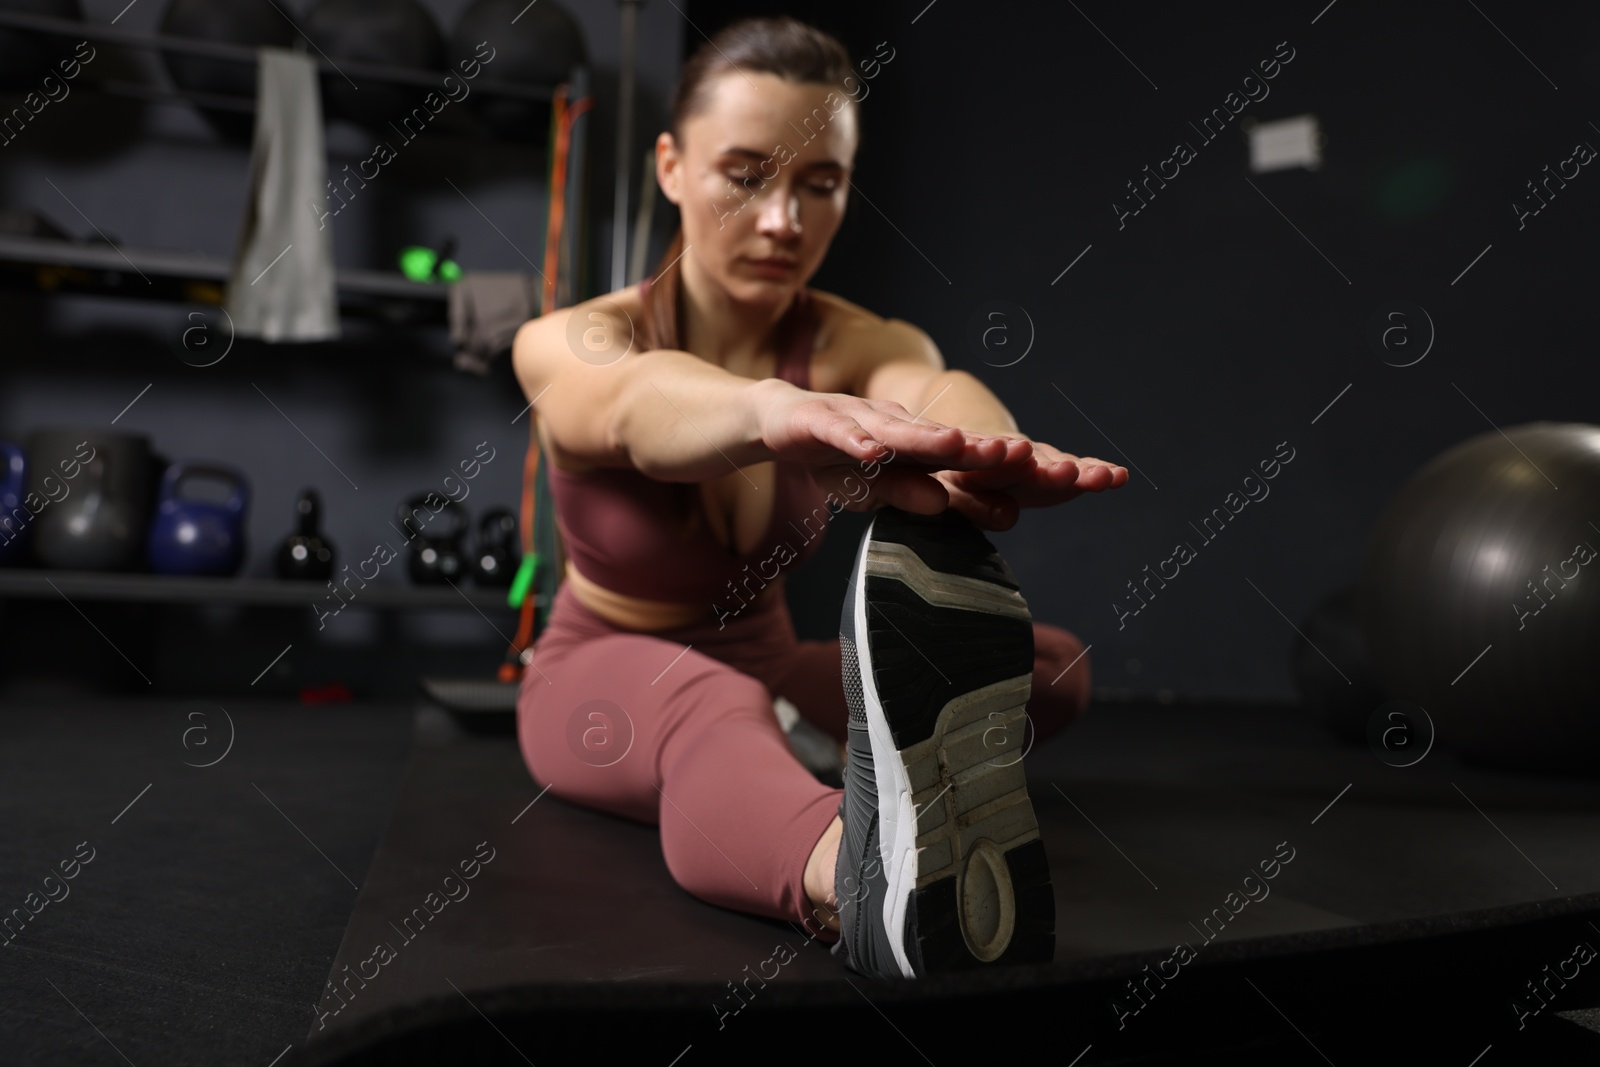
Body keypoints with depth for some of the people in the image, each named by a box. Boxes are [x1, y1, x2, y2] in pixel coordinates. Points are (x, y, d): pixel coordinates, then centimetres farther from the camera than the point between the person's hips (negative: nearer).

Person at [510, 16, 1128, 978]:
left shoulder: (857, 348, -16)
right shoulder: (567, 348, -22)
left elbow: (927, 386, -42)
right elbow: (641, 403, -48)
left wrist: (984, 447, -68)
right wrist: (774, 408, -73)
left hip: (768, 666, 4)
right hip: (602, 680, -4)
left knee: (1053, 667, -15)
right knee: (712, 706, -44)